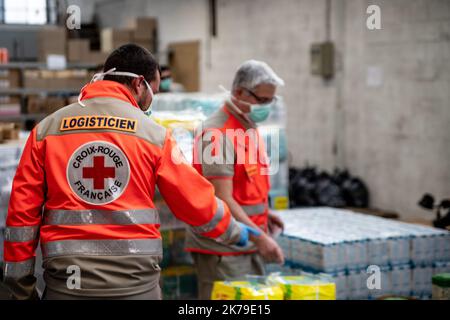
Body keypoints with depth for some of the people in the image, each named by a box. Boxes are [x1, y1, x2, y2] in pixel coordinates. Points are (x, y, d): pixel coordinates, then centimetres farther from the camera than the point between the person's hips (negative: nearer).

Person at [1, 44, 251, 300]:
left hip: (65, 282, 2)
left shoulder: (47, 129, 5)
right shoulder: (153, 133, 0)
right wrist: (235, 233, 22)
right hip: (135, 283, -1)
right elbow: (197, 202, 3)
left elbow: (22, 209, 4)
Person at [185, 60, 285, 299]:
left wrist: (262, 213, 10)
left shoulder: (248, 128, 13)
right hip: (222, 249, -9)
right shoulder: (218, 134, -17)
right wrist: (259, 237, -22)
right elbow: (221, 200, -22)